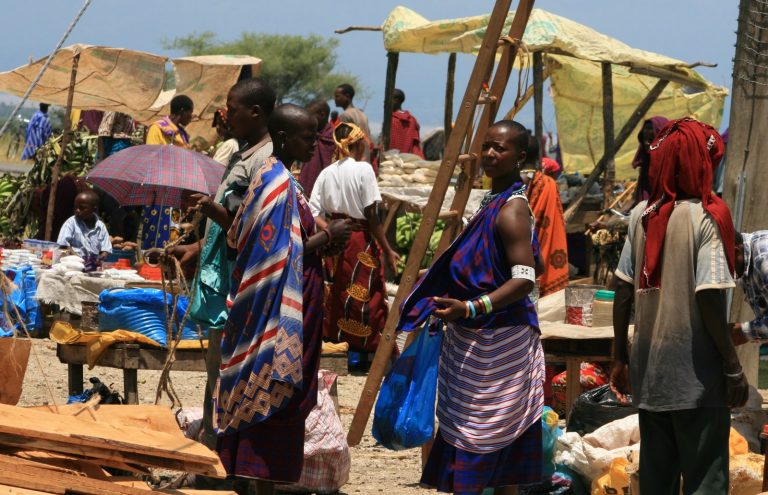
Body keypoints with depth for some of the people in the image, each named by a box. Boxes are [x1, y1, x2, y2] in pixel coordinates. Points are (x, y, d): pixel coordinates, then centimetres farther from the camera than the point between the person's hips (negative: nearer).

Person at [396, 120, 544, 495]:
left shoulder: (511, 210, -17)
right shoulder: (494, 201, 13)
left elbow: (524, 279, -25)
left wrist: (470, 308, -33)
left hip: (496, 341, -10)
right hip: (476, 338, 10)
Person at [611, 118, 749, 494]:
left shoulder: (642, 215, 3)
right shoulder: (706, 217, -12)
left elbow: (623, 292, 4)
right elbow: (709, 300, -17)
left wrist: (620, 358, 13)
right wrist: (734, 368, -11)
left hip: (650, 373, 6)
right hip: (696, 375, -6)